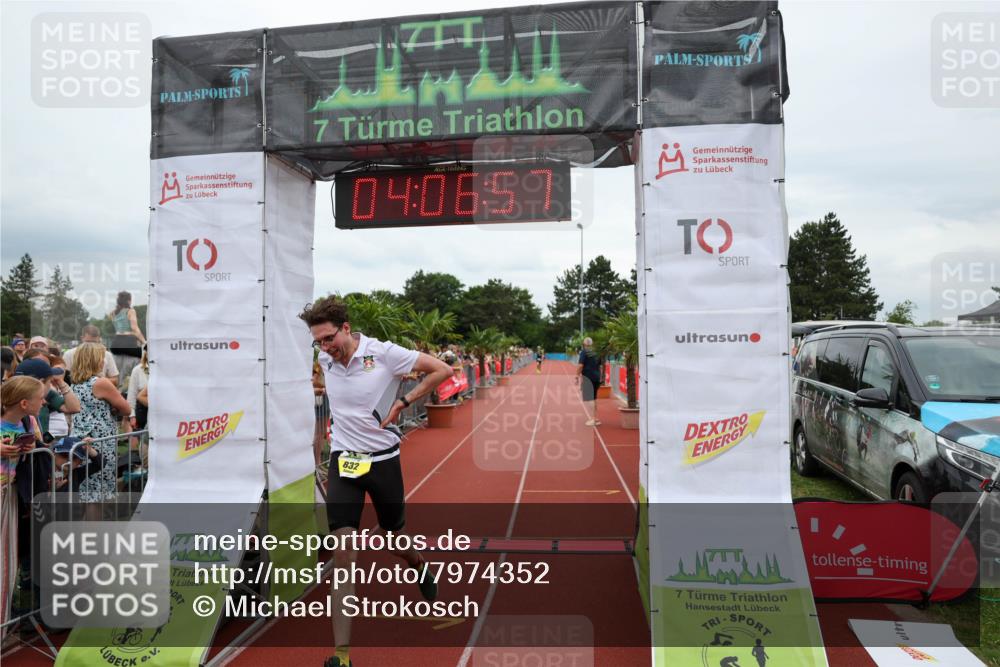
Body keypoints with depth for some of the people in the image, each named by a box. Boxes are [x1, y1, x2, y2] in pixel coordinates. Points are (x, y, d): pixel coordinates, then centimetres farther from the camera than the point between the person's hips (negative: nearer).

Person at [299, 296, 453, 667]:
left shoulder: (384, 353, -15)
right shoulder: (326, 359, -2)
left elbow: (442, 370, -9)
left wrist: (403, 403, -11)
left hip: (383, 460, -2)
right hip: (343, 461, 2)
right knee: (343, 553, -9)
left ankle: (421, 567, 52)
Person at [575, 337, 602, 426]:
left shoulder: (584, 352, -9)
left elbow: (580, 365, -16)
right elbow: (600, 366, 15)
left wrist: (577, 376, -8)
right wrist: (600, 377, 22)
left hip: (587, 377, -6)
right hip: (596, 377, 7)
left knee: (588, 398, -3)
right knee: (594, 398, 17)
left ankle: (592, 419, -8)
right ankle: (595, 418, 21)